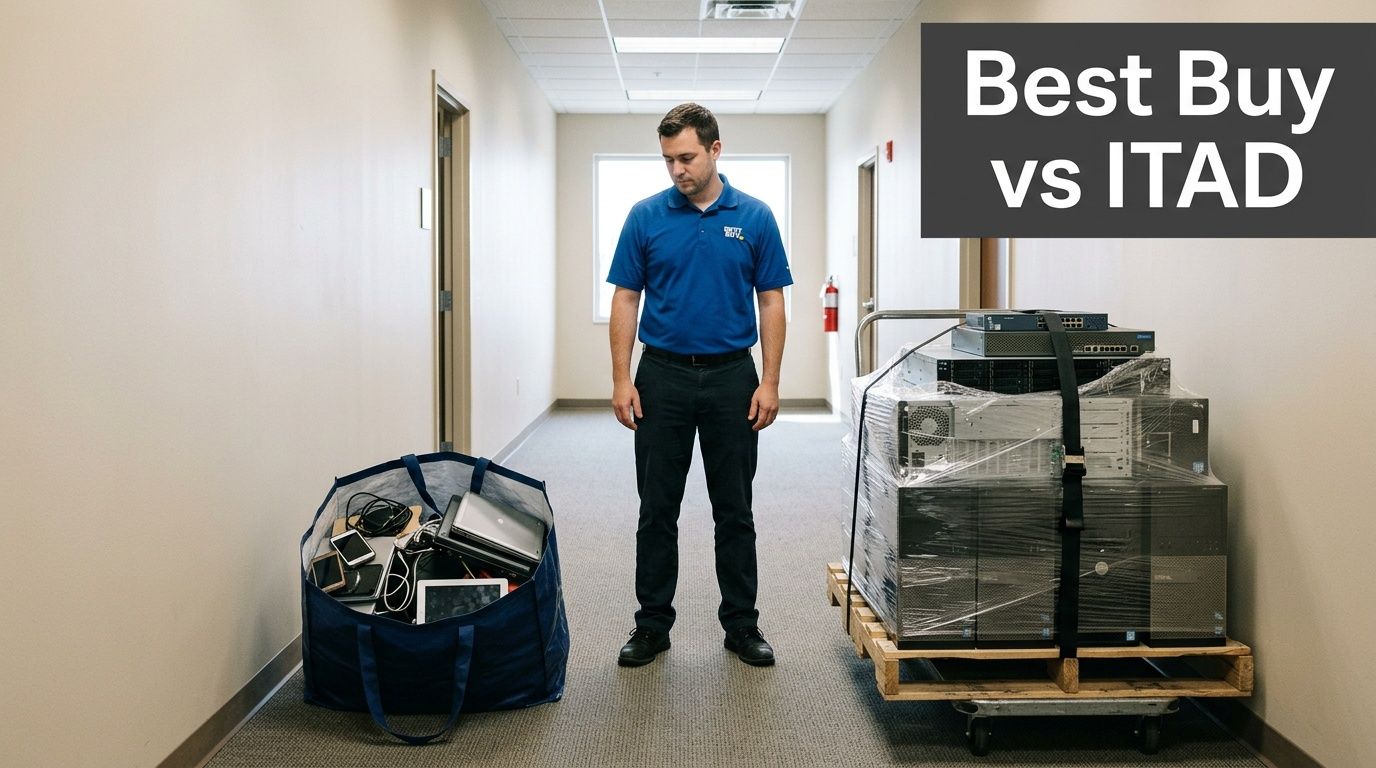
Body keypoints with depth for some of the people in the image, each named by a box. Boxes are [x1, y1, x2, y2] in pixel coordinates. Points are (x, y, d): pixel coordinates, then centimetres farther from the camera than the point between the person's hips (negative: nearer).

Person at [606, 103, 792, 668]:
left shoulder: (754, 217, 0)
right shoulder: (646, 216, 1)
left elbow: (771, 302, 0)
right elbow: (626, 299, 1)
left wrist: (769, 382, -7)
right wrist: (622, 378, -8)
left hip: (731, 377, 0)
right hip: (663, 377, 0)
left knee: (734, 511, 6)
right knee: (657, 510, 5)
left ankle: (741, 623, 17)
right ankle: (652, 624, 15)